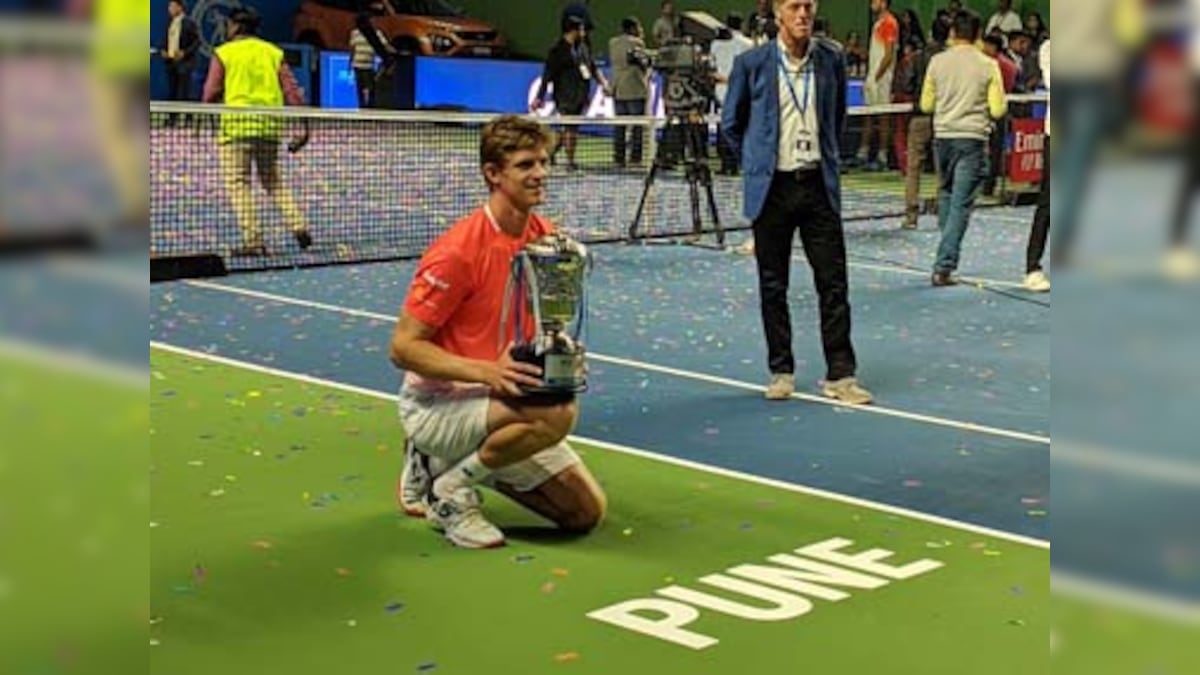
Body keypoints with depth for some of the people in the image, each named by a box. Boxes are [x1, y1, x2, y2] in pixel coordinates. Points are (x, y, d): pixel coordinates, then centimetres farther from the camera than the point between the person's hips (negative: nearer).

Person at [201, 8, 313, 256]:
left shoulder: (223, 53, 4)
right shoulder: (274, 52, 13)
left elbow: (211, 94, -1)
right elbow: (292, 91, 5)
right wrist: (304, 126, 4)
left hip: (237, 122, -4)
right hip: (271, 123, 4)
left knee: (238, 183, 1)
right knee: (274, 180, 17)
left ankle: (253, 241, -6)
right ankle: (298, 225, 3)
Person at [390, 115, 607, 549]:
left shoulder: (547, 239, 0)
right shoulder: (458, 252, -22)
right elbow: (403, 347, -20)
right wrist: (485, 372, -32)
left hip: (499, 399, 8)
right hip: (436, 402, -8)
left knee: (586, 512, 4)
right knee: (558, 413, -34)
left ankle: (439, 464, 18)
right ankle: (450, 489, -10)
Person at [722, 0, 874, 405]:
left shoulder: (831, 60, 4)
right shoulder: (752, 64, -2)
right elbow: (731, 123, 9)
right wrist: (757, 162, 11)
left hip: (819, 186, 1)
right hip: (771, 189, -1)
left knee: (834, 283, -1)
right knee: (773, 287, 5)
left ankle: (840, 375, 5)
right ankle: (781, 371, 17)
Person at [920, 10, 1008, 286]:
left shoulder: (938, 61, 1)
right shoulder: (988, 65, -4)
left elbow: (926, 105, 8)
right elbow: (998, 110, -4)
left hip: (943, 136, 3)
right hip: (973, 138, -3)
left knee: (946, 194, 21)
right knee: (962, 204, -3)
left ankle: (946, 260, 26)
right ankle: (943, 267, -8)